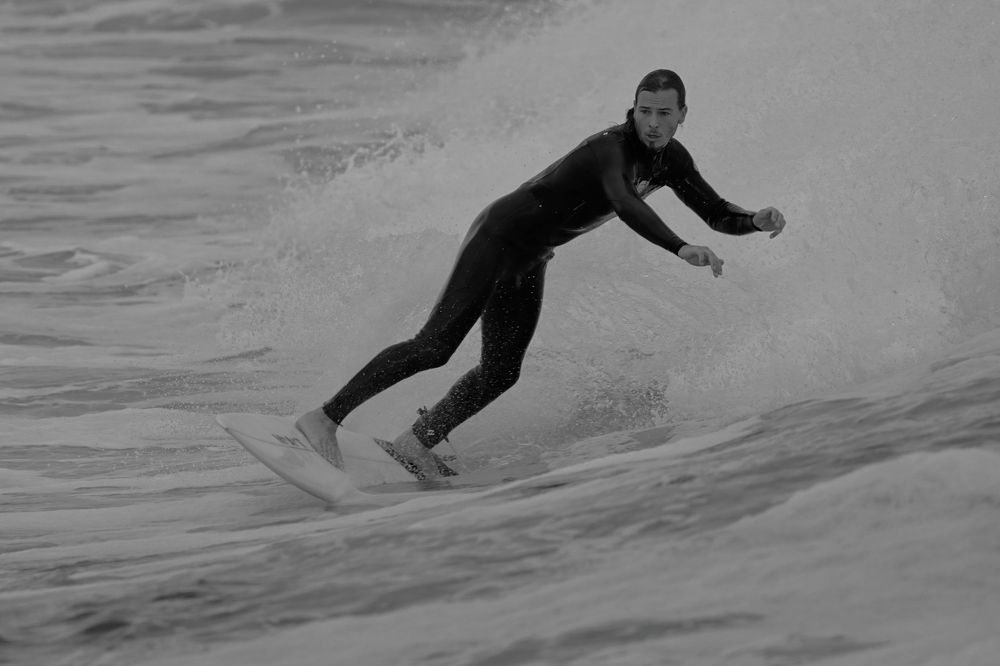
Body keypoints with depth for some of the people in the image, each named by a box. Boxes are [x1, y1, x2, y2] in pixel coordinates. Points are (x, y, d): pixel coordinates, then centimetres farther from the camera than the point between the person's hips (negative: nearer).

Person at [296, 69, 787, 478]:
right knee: (436, 346, -17)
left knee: (500, 373, -1)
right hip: (500, 235, -9)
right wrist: (681, 248, -56)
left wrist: (756, 220, -13)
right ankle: (325, 417, -17)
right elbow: (623, 202, -45)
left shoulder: (671, 160, 1)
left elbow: (718, 215, 8)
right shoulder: (612, 148, -26)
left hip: (529, 261, 9)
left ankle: (414, 445, 5)